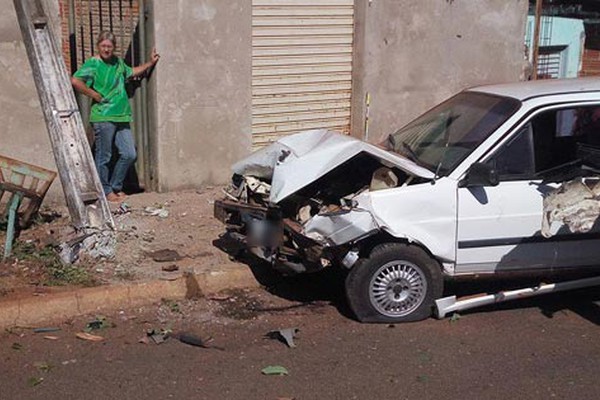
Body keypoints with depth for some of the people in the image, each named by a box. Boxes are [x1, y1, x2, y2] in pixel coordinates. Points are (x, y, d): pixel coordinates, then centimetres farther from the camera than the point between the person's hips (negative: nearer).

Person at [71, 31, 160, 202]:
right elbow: (75, 81, -24)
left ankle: (115, 187, 23)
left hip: (121, 117, 7)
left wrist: (150, 63, 29)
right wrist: (95, 95, -17)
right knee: (103, 157, 1)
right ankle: (106, 192, 14)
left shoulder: (118, 62, 15)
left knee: (129, 154, 7)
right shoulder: (92, 64, -9)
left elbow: (132, 72, 36)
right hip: (103, 117, -7)